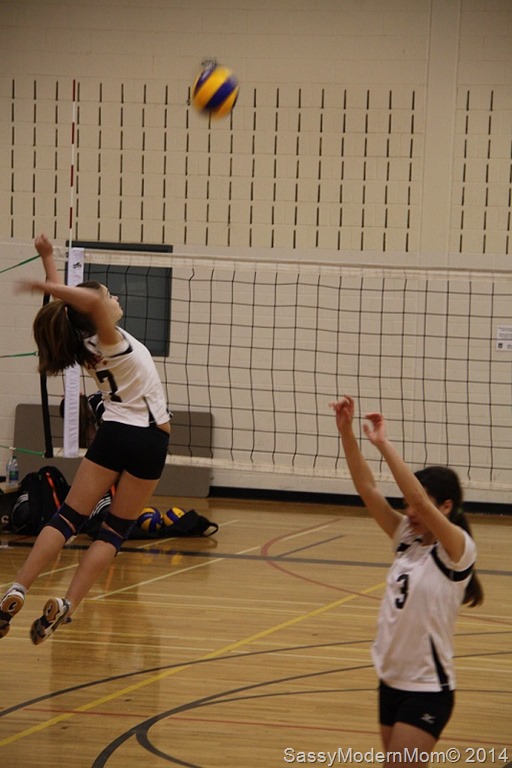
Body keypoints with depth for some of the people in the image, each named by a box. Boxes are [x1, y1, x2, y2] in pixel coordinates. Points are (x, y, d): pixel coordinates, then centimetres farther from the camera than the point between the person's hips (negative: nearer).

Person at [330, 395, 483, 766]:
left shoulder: (458, 549, -14)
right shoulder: (407, 539, 5)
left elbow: (419, 499, -29)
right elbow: (368, 489, -3)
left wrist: (383, 443, -28)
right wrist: (346, 432, -14)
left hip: (428, 689, -8)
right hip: (392, 680, 8)